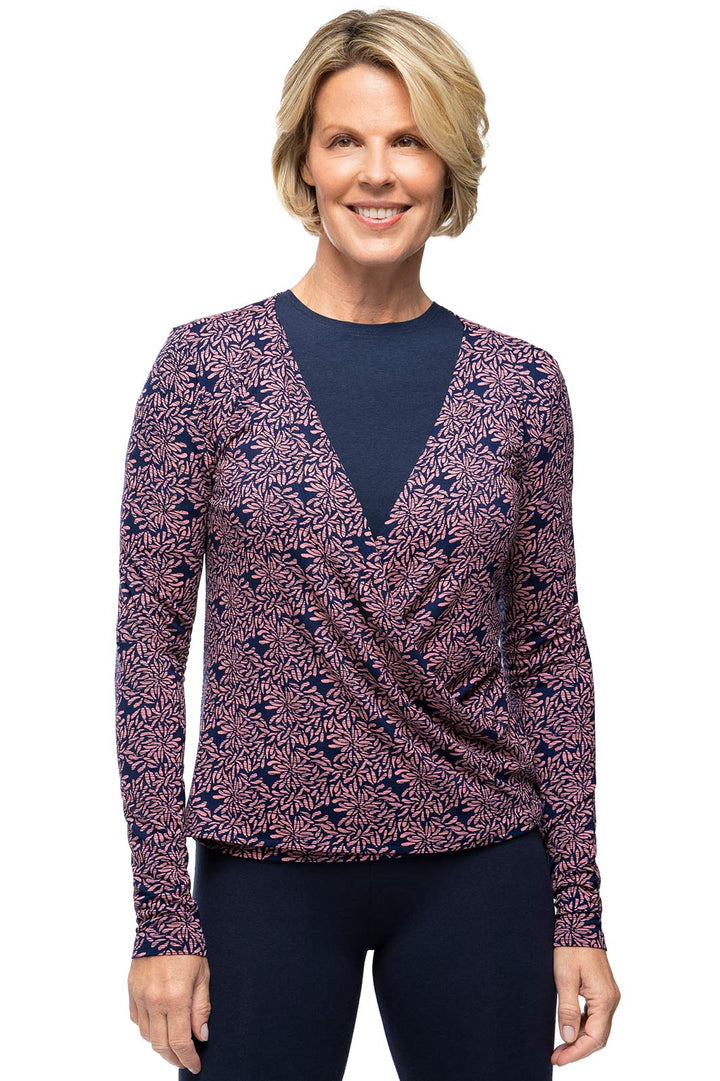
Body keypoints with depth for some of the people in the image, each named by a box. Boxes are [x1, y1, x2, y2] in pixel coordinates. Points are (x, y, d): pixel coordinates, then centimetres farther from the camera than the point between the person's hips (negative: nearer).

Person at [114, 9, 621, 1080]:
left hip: (478, 870, 2)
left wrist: (579, 911, 3)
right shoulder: (205, 365, -5)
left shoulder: (522, 384, 1)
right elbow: (150, 641, -4)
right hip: (267, 868, -1)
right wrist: (163, 918, -7)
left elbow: (549, 650, 5)